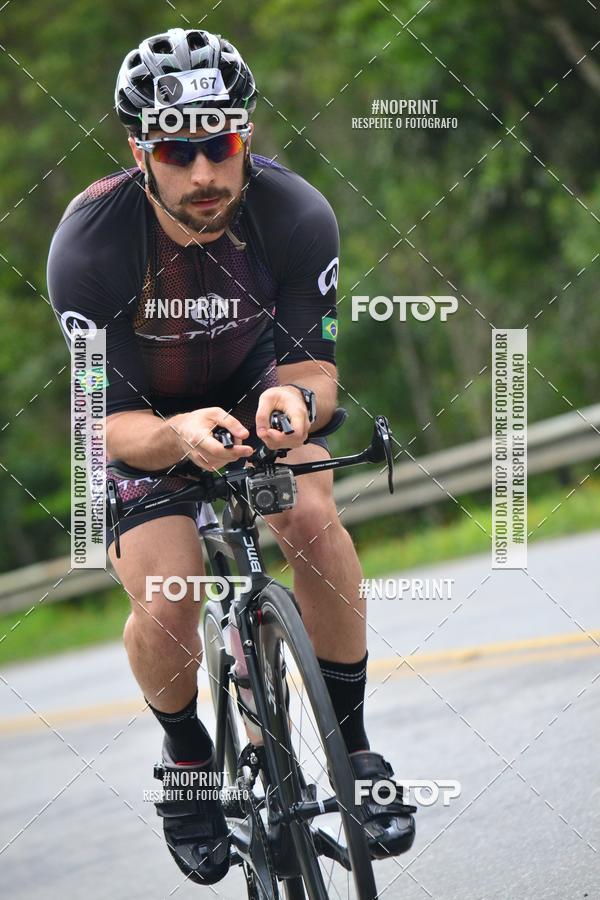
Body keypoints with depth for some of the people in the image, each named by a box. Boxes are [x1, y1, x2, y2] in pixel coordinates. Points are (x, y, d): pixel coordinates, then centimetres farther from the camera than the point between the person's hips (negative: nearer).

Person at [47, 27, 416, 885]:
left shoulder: (297, 216, -27)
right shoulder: (90, 243, -33)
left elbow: (312, 361, -21)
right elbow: (111, 425, -31)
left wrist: (297, 402, -46)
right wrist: (177, 437, -54)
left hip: (248, 383, 2)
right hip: (138, 413, -2)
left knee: (312, 516, -27)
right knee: (164, 609, -21)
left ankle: (354, 746, -10)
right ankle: (187, 760, 11)